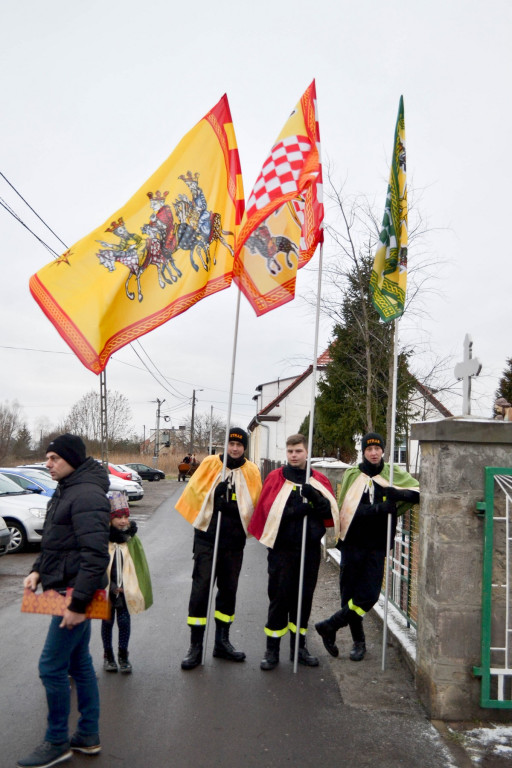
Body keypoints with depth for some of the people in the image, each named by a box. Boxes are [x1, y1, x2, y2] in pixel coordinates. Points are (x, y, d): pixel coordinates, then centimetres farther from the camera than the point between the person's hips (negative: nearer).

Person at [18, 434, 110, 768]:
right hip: (64, 589, 10)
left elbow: (95, 556, -25)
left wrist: (78, 603, -24)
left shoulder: (87, 495, -21)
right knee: (79, 663, 16)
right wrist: (38, 570, 6)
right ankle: (89, 736, 29)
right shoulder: (66, 491, 12)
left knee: (52, 666, -1)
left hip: (76, 592, -10)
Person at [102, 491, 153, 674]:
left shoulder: (132, 539, -2)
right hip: (106, 590, -2)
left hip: (126, 590, 2)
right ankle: (108, 655, 29)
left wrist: (137, 589, -1)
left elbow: (140, 566, 3)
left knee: (124, 621, 8)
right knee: (107, 621, 12)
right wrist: (112, 587, -11)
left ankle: (123, 656, 25)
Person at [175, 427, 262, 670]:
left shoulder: (251, 471, 2)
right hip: (207, 538, -2)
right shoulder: (210, 464, -2)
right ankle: (195, 645, 7)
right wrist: (202, 518, -4)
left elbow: (256, 503, 3)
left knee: (229, 590, 12)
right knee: (201, 588, -2)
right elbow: (195, 492, -1)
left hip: (234, 541, 3)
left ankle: (222, 642, 26)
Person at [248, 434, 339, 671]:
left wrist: (316, 497, -19)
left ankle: (299, 647, 25)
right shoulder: (275, 478, 0)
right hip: (282, 548, -3)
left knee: (304, 597, 11)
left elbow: (331, 512, -1)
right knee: (279, 597, 1)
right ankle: (272, 649, 13)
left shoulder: (319, 480, 8)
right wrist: (302, 509, -18)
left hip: (310, 548, 3)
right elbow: (268, 511, -12)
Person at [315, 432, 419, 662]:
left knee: (369, 596, -5)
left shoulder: (394, 475, 5)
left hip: (377, 546, 1)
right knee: (350, 595, 6)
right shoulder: (352, 475, 1)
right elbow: (349, 508, -10)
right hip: (353, 544, -1)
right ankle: (358, 641, 25)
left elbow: (418, 492, -6)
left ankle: (329, 627, 13)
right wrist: (379, 508, -22)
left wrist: (397, 493, -22)